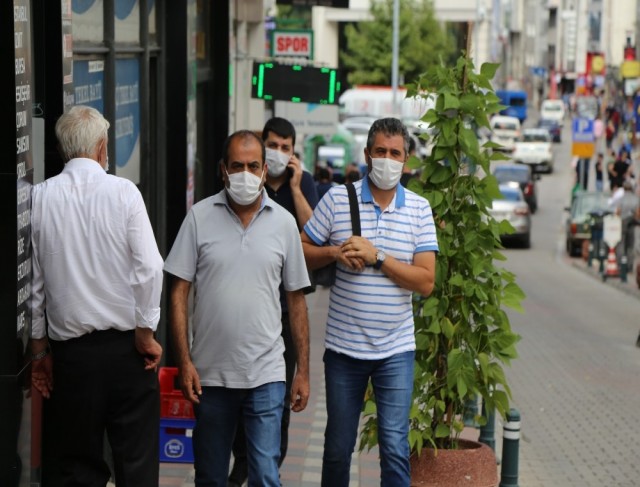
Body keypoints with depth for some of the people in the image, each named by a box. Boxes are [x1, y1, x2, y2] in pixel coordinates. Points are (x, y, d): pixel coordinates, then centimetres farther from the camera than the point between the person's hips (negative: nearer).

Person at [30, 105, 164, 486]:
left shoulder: (40, 197, -1)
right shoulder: (123, 192, -6)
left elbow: (32, 281, 2)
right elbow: (149, 268, -12)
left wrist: (40, 347, 10)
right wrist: (145, 331, -1)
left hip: (71, 351, 2)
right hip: (126, 346, -2)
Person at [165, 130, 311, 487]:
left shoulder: (283, 222, 2)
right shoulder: (200, 216, -1)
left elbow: (296, 300, 7)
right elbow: (180, 292, 1)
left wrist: (304, 371, 5)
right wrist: (185, 362, -6)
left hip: (266, 375, 0)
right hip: (210, 373, 1)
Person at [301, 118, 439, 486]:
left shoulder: (419, 209, 0)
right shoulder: (338, 198, 0)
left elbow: (426, 281, -7)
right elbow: (302, 252, 4)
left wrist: (377, 256, -16)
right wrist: (335, 252, -14)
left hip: (396, 349, 0)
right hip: (344, 346, 1)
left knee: (395, 447, -4)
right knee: (338, 446, 12)